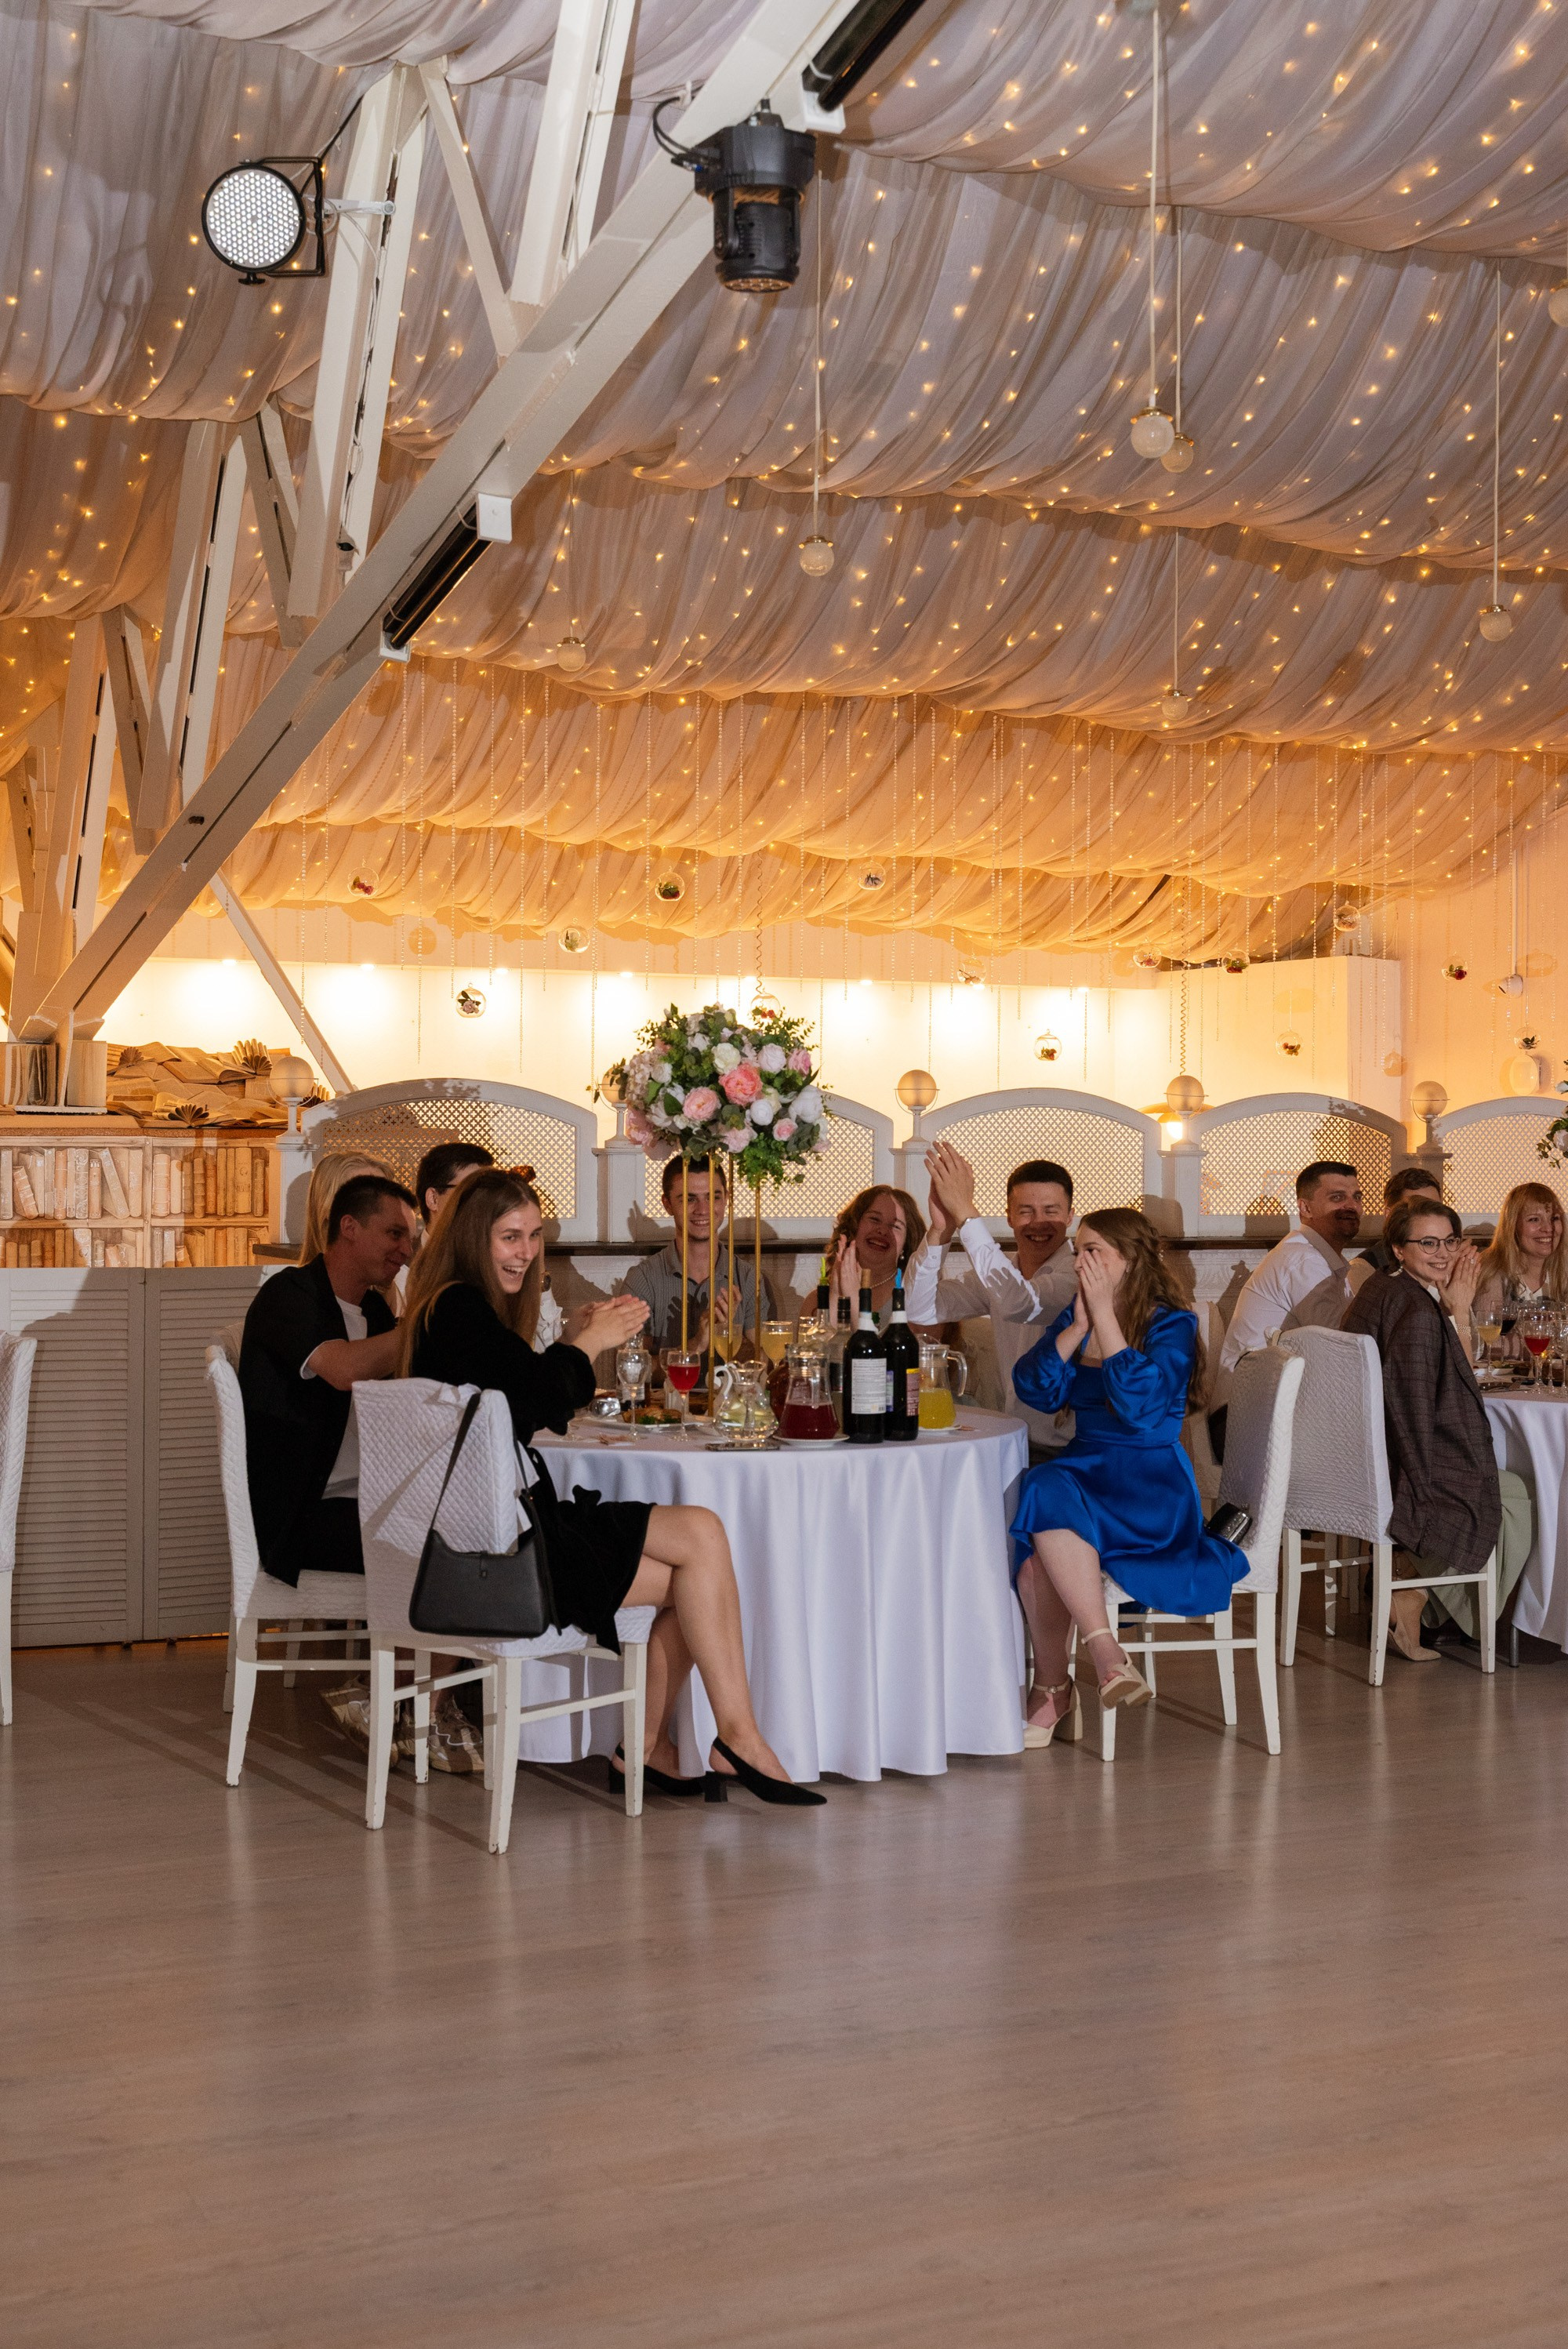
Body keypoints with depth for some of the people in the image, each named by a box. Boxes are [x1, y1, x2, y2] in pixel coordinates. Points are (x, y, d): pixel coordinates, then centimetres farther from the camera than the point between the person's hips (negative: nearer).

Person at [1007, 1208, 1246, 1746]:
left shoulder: (1172, 1325, -3)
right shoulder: (1073, 1317, 14)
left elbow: (1139, 1404, -20)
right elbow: (1035, 1389, 1)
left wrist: (1104, 1315, -17)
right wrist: (1079, 1326, -9)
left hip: (1151, 1486, -5)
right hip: (1084, 1469, 5)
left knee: (1047, 1496, -34)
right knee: (1032, 1538, -30)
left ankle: (1052, 1688, -32)